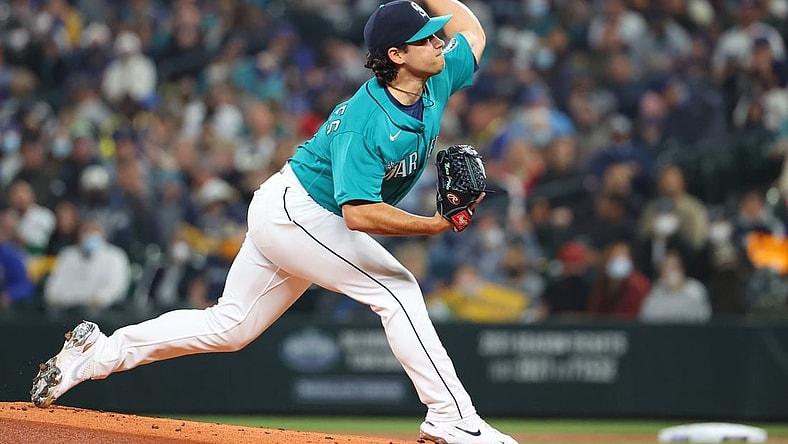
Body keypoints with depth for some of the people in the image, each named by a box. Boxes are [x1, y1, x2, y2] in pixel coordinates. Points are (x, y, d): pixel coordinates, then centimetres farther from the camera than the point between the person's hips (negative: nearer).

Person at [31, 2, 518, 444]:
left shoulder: (436, 85, -3)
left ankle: (97, 352, 19)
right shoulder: (362, 121, -29)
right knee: (396, 289, -17)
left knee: (229, 327, 13)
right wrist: (435, 225, -41)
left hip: (288, 217, 9)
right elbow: (358, 214, -36)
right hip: (293, 210, -9)